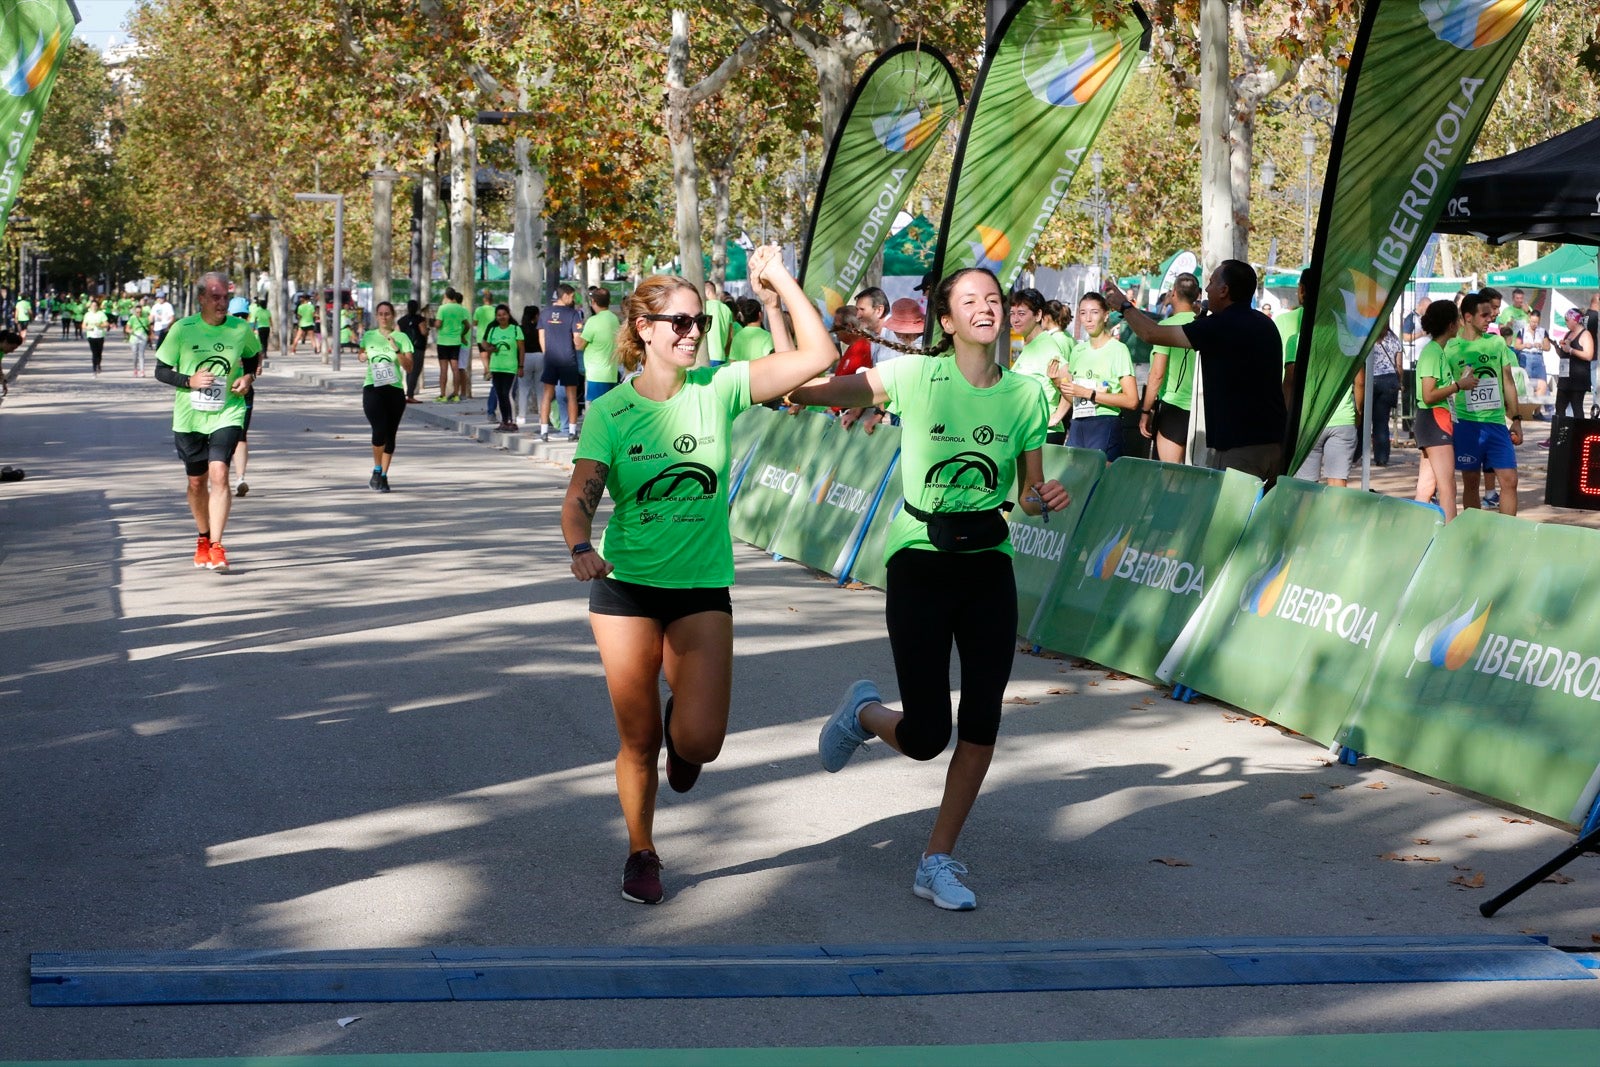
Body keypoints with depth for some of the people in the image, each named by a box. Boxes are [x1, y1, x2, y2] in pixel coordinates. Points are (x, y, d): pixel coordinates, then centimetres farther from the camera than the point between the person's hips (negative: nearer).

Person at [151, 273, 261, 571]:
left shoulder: (240, 329, -2)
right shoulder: (182, 329, -6)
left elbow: (254, 356, 18)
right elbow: (161, 370, 0)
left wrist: (248, 377, -2)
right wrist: (189, 381, -17)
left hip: (227, 414, -1)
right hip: (189, 417, 1)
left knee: (219, 474, -19)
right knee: (197, 482, 12)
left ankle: (216, 546, -19)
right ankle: (203, 538, 36)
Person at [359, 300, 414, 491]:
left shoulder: (401, 337, 2)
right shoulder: (369, 336, 8)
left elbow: (409, 367, -5)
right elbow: (361, 354, 27)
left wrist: (396, 350, -17)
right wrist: (362, 356, 4)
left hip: (395, 390, 0)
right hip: (372, 389, 0)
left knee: (390, 435, 5)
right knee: (380, 431, -17)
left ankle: (383, 476, 18)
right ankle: (377, 470, 5)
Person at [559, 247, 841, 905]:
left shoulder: (718, 388, -4)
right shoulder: (609, 413, -7)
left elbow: (817, 357, -9)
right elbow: (581, 496, -17)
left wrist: (780, 280, -14)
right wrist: (580, 547, -37)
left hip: (703, 586, 1)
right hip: (626, 584, -1)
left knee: (699, 743, -10)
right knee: (638, 740, 4)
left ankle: (681, 729, 28)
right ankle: (641, 855, 27)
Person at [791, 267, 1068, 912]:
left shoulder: (1026, 394, 2)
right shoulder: (916, 376, -8)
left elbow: (1028, 496, 9)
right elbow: (805, 387, -9)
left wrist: (1047, 498, -13)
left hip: (988, 567, 3)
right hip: (919, 563, -3)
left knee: (981, 724, 0)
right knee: (925, 738, -5)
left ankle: (937, 863, 17)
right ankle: (864, 713, 33)